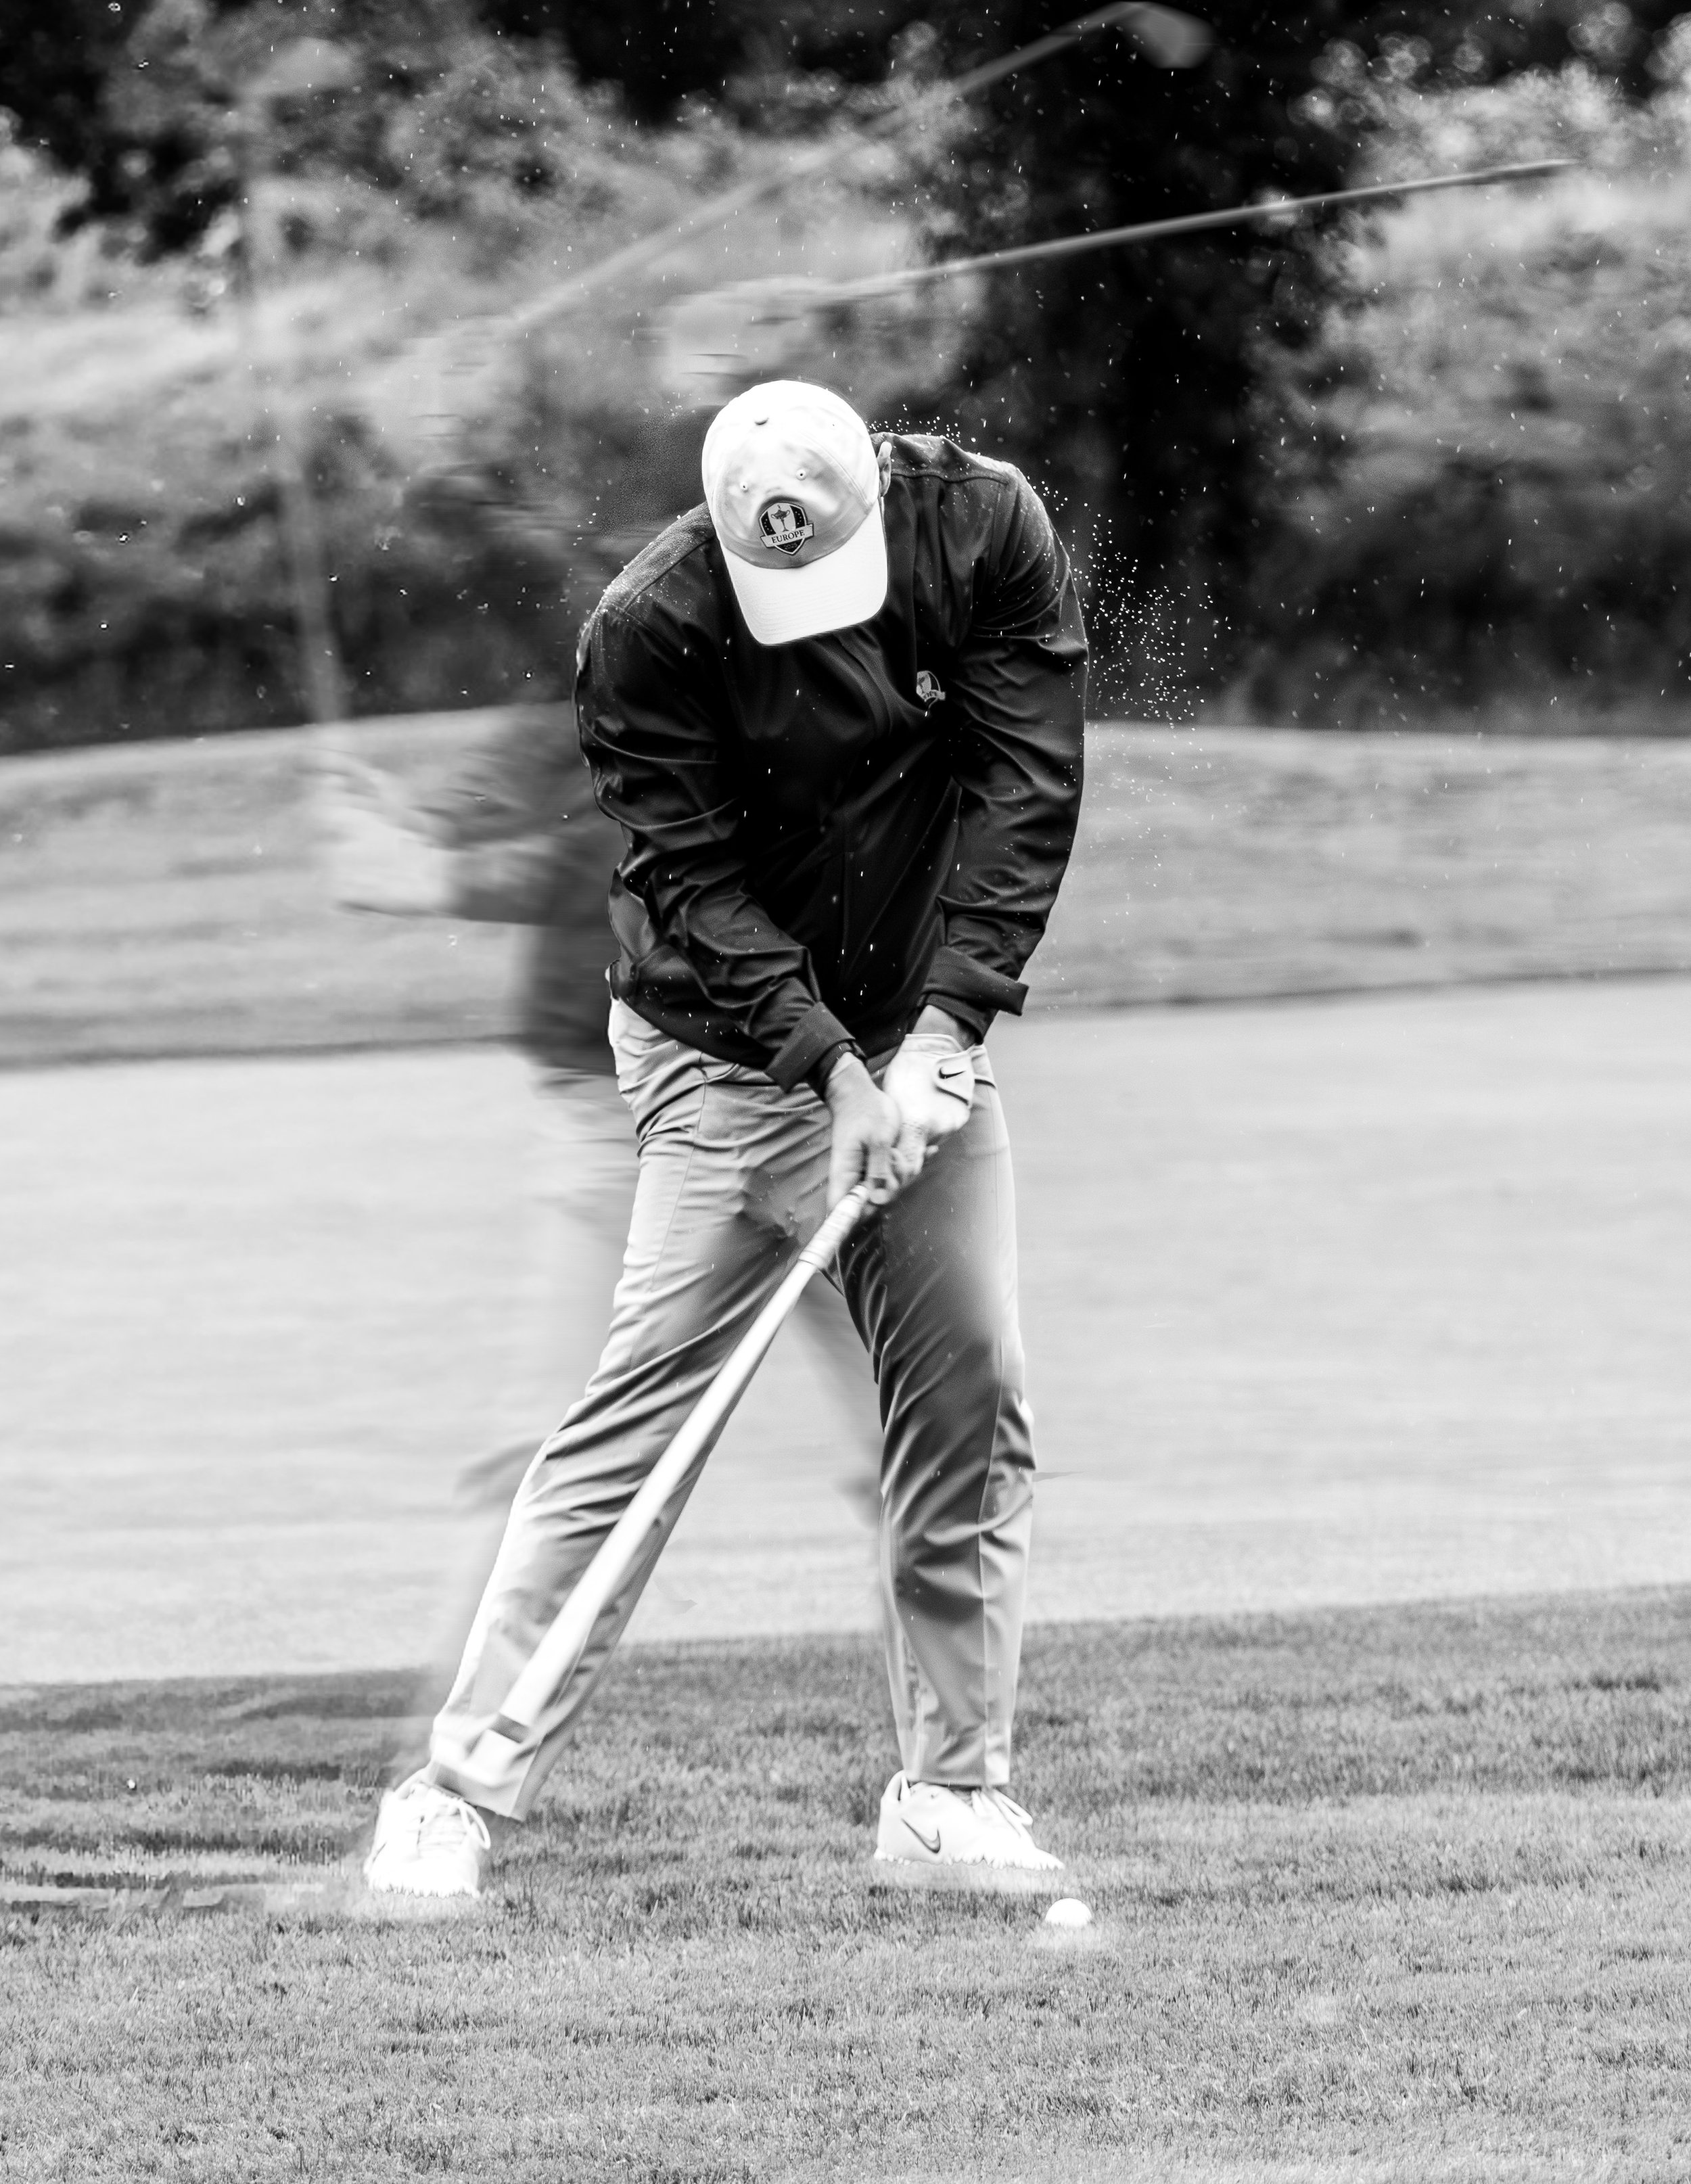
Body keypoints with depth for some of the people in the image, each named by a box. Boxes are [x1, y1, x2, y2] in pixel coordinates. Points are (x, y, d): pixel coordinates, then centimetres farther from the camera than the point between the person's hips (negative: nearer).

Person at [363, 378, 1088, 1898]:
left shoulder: (987, 530, -11)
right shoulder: (650, 629, -20)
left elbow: (1026, 786, -11)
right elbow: (694, 878, -18)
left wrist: (944, 1029, -19)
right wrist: (835, 1070, -27)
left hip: (926, 1039, 4)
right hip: (731, 1046, -4)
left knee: (974, 1398, -1)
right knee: (648, 1399, -12)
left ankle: (952, 1793, 9)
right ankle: (465, 1785, -11)